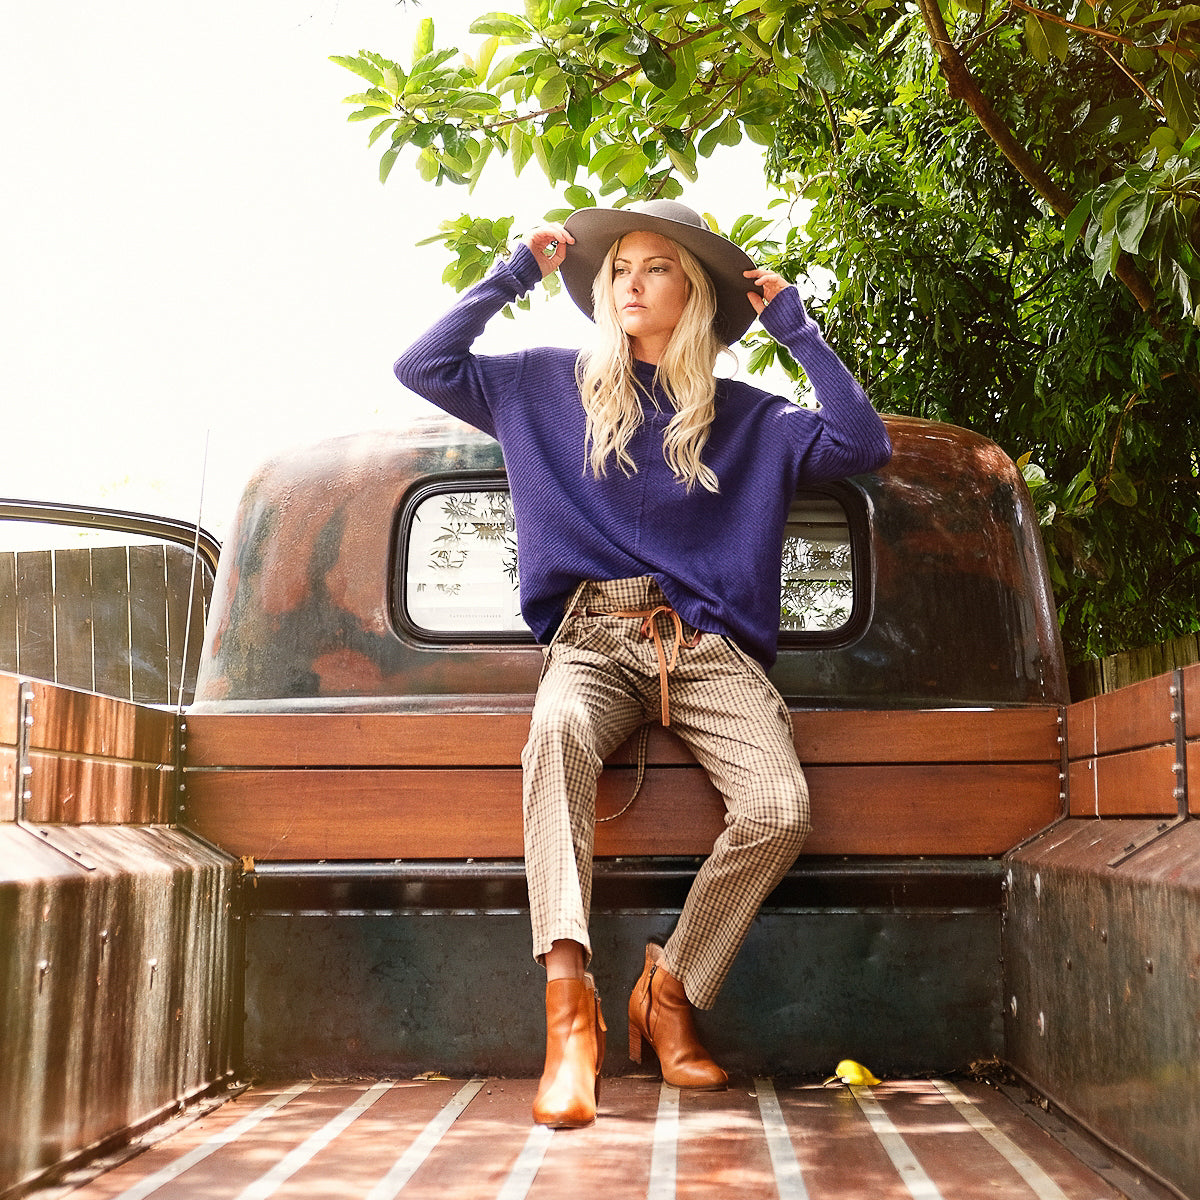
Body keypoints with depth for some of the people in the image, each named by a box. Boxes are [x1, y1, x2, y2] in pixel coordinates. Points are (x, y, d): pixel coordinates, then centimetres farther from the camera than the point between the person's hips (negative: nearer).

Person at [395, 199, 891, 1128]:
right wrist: (512, 277, 14)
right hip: (594, 640, -1)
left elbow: (865, 444, 6)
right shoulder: (553, 387, 19)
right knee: (559, 733, -39)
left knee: (781, 809, -28)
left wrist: (796, 328, 9)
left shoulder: (747, 417, 17)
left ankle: (671, 992, -8)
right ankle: (570, 1013, -44)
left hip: (707, 646, 1)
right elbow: (422, 368, 16)